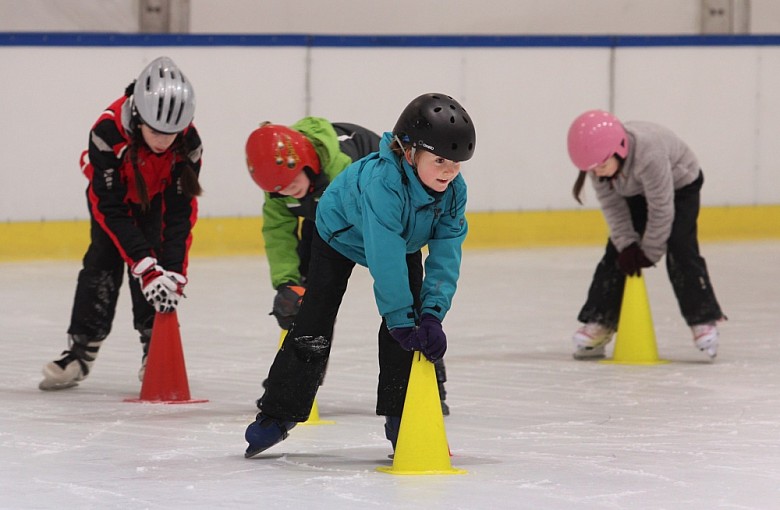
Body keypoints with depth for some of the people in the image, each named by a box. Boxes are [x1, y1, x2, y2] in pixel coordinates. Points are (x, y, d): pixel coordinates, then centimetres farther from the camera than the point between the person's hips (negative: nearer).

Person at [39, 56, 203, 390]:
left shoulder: (188, 143, -34)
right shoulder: (107, 133, -41)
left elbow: (181, 211, -26)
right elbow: (110, 209, -37)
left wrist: (173, 272, -33)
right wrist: (145, 266, -42)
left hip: (158, 194, 1)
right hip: (112, 187, -1)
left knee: (154, 262, -14)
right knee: (103, 260, -10)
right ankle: (81, 349, -2)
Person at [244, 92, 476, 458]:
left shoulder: (454, 190, -28)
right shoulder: (382, 182, -47)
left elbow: (446, 255, -27)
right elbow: (385, 258, -48)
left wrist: (432, 314, -38)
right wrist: (402, 320, -49)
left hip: (406, 239, 4)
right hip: (341, 233, -4)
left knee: (410, 323, -9)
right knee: (314, 324, -3)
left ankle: (401, 417, 1)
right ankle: (277, 414, 8)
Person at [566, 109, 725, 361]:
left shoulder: (649, 154, -45)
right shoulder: (598, 156, -27)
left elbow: (661, 208, -33)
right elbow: (611, 204, -14)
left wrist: (651, 251, -24)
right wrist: (626, 244, -20)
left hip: (680, 183, -5)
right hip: (636, 192, 5)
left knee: (680, 249, -18)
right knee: (617, 253, -4)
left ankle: (703, 320, -9)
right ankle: (599, 322, 1)